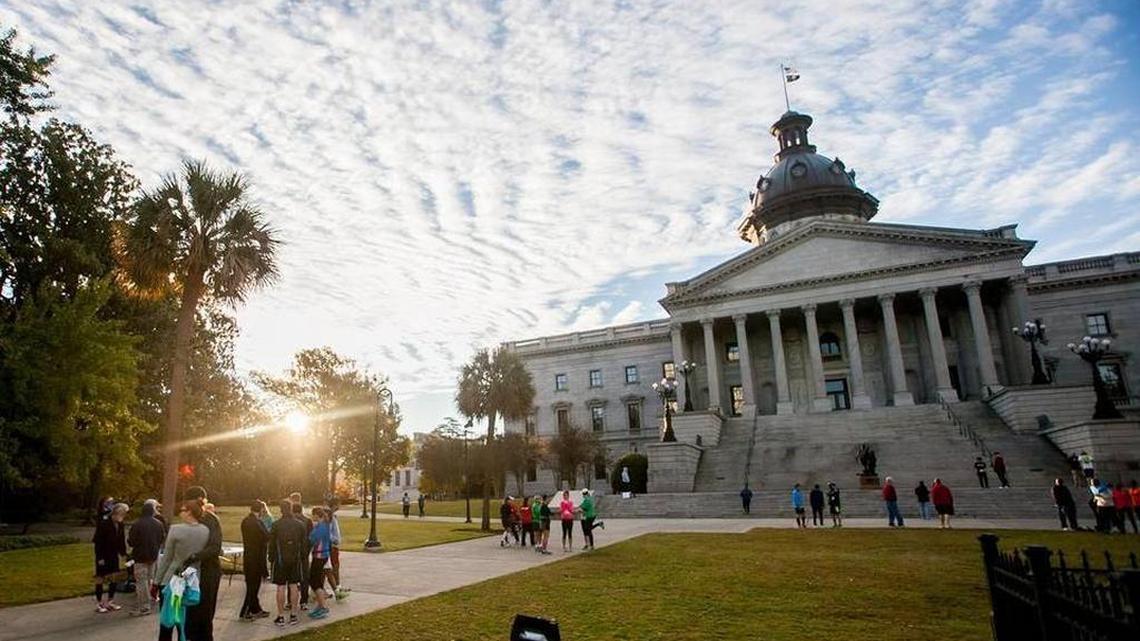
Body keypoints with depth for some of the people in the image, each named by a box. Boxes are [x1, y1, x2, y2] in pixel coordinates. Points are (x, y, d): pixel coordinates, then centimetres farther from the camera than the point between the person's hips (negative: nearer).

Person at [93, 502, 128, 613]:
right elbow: (98, 541, -18)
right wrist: (100, 557, -18)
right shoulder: (103, 523, -20)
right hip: (103, 555, -7)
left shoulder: (119, 524, 0)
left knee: (114, 578, 9)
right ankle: (98, 604, 13)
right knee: (100, 578, 3)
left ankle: (110, 602, 20)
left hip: (113, 554, 7)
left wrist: (123, 553, 2)